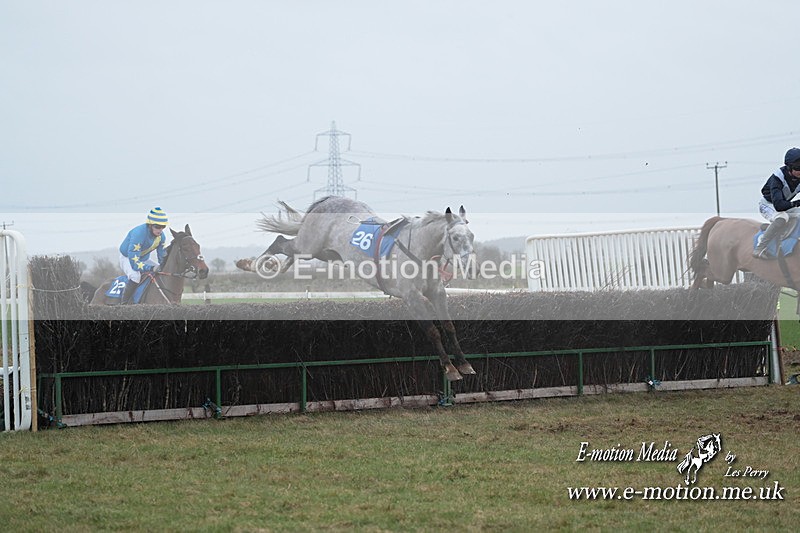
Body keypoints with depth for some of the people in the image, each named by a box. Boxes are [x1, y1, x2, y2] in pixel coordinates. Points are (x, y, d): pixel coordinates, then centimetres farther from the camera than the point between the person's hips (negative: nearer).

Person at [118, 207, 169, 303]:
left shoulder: (161, 235, -14)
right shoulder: (138, 234, -37)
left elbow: (163, 257, -1)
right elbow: (134, 263, -38)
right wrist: (151, 268, -44)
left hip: (144, 259, 7)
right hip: (127, 258, -7)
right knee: (135, 275, -36)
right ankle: (124, 303, -25)